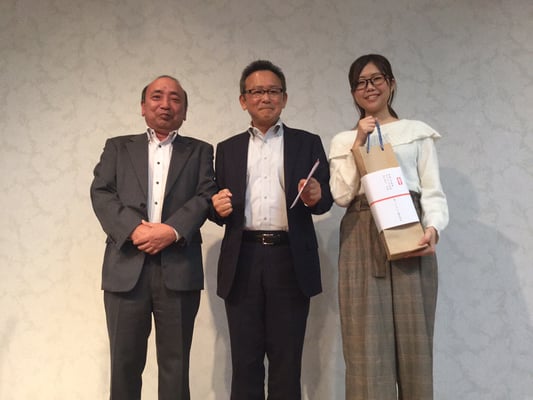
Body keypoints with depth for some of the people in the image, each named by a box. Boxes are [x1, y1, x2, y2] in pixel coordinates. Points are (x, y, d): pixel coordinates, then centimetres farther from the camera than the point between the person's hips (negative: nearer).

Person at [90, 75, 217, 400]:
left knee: (175, 364, 7)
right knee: (124, 361, 8)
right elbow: (101, 193, 3)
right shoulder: (118, 147, 16)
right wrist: (134, 228, -14)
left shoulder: (200, 151, 14)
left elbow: (206, 196, 0)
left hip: (179, 268, 0)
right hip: (127, 267, 1)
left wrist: (172, 230, -16)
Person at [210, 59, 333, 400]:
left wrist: (316, 196, -17)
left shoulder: (307, 143, 10)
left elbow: (326, 200, 5)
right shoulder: (228, 149, 15)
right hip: (243, 260, 2)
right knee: (245, 360, 6)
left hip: (290, 259, -1)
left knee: (287, 360, 4)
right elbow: (220, 209, 13)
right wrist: (219, 208, -9)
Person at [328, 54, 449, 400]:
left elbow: (433, 190, 4)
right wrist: (358, 144, -1)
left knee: (413, 339, 1)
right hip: (361, 240, 1)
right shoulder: (344, 140, 16)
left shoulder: (418, 132, 12)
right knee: (367, 342, 0)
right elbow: (342, 195, 3)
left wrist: (433, 227, -15)